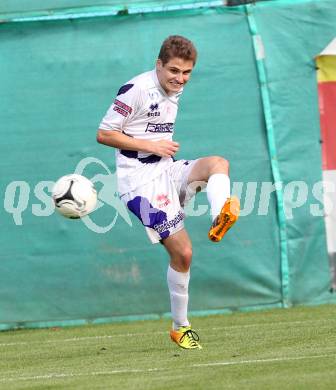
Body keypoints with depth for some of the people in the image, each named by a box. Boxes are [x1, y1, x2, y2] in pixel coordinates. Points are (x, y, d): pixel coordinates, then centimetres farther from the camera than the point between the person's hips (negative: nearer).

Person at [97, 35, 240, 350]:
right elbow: (104, 134, -13)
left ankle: (220, 219, -39)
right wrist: (151, 146, -15)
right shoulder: (137, 90, -13)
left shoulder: (175, 90, 12)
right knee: (182, 252, -11)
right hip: (141, 180, -8)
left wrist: (166, 146, 11)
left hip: (167, 171, 8)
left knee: (218, 164, -20)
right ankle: (180, 327, 3)